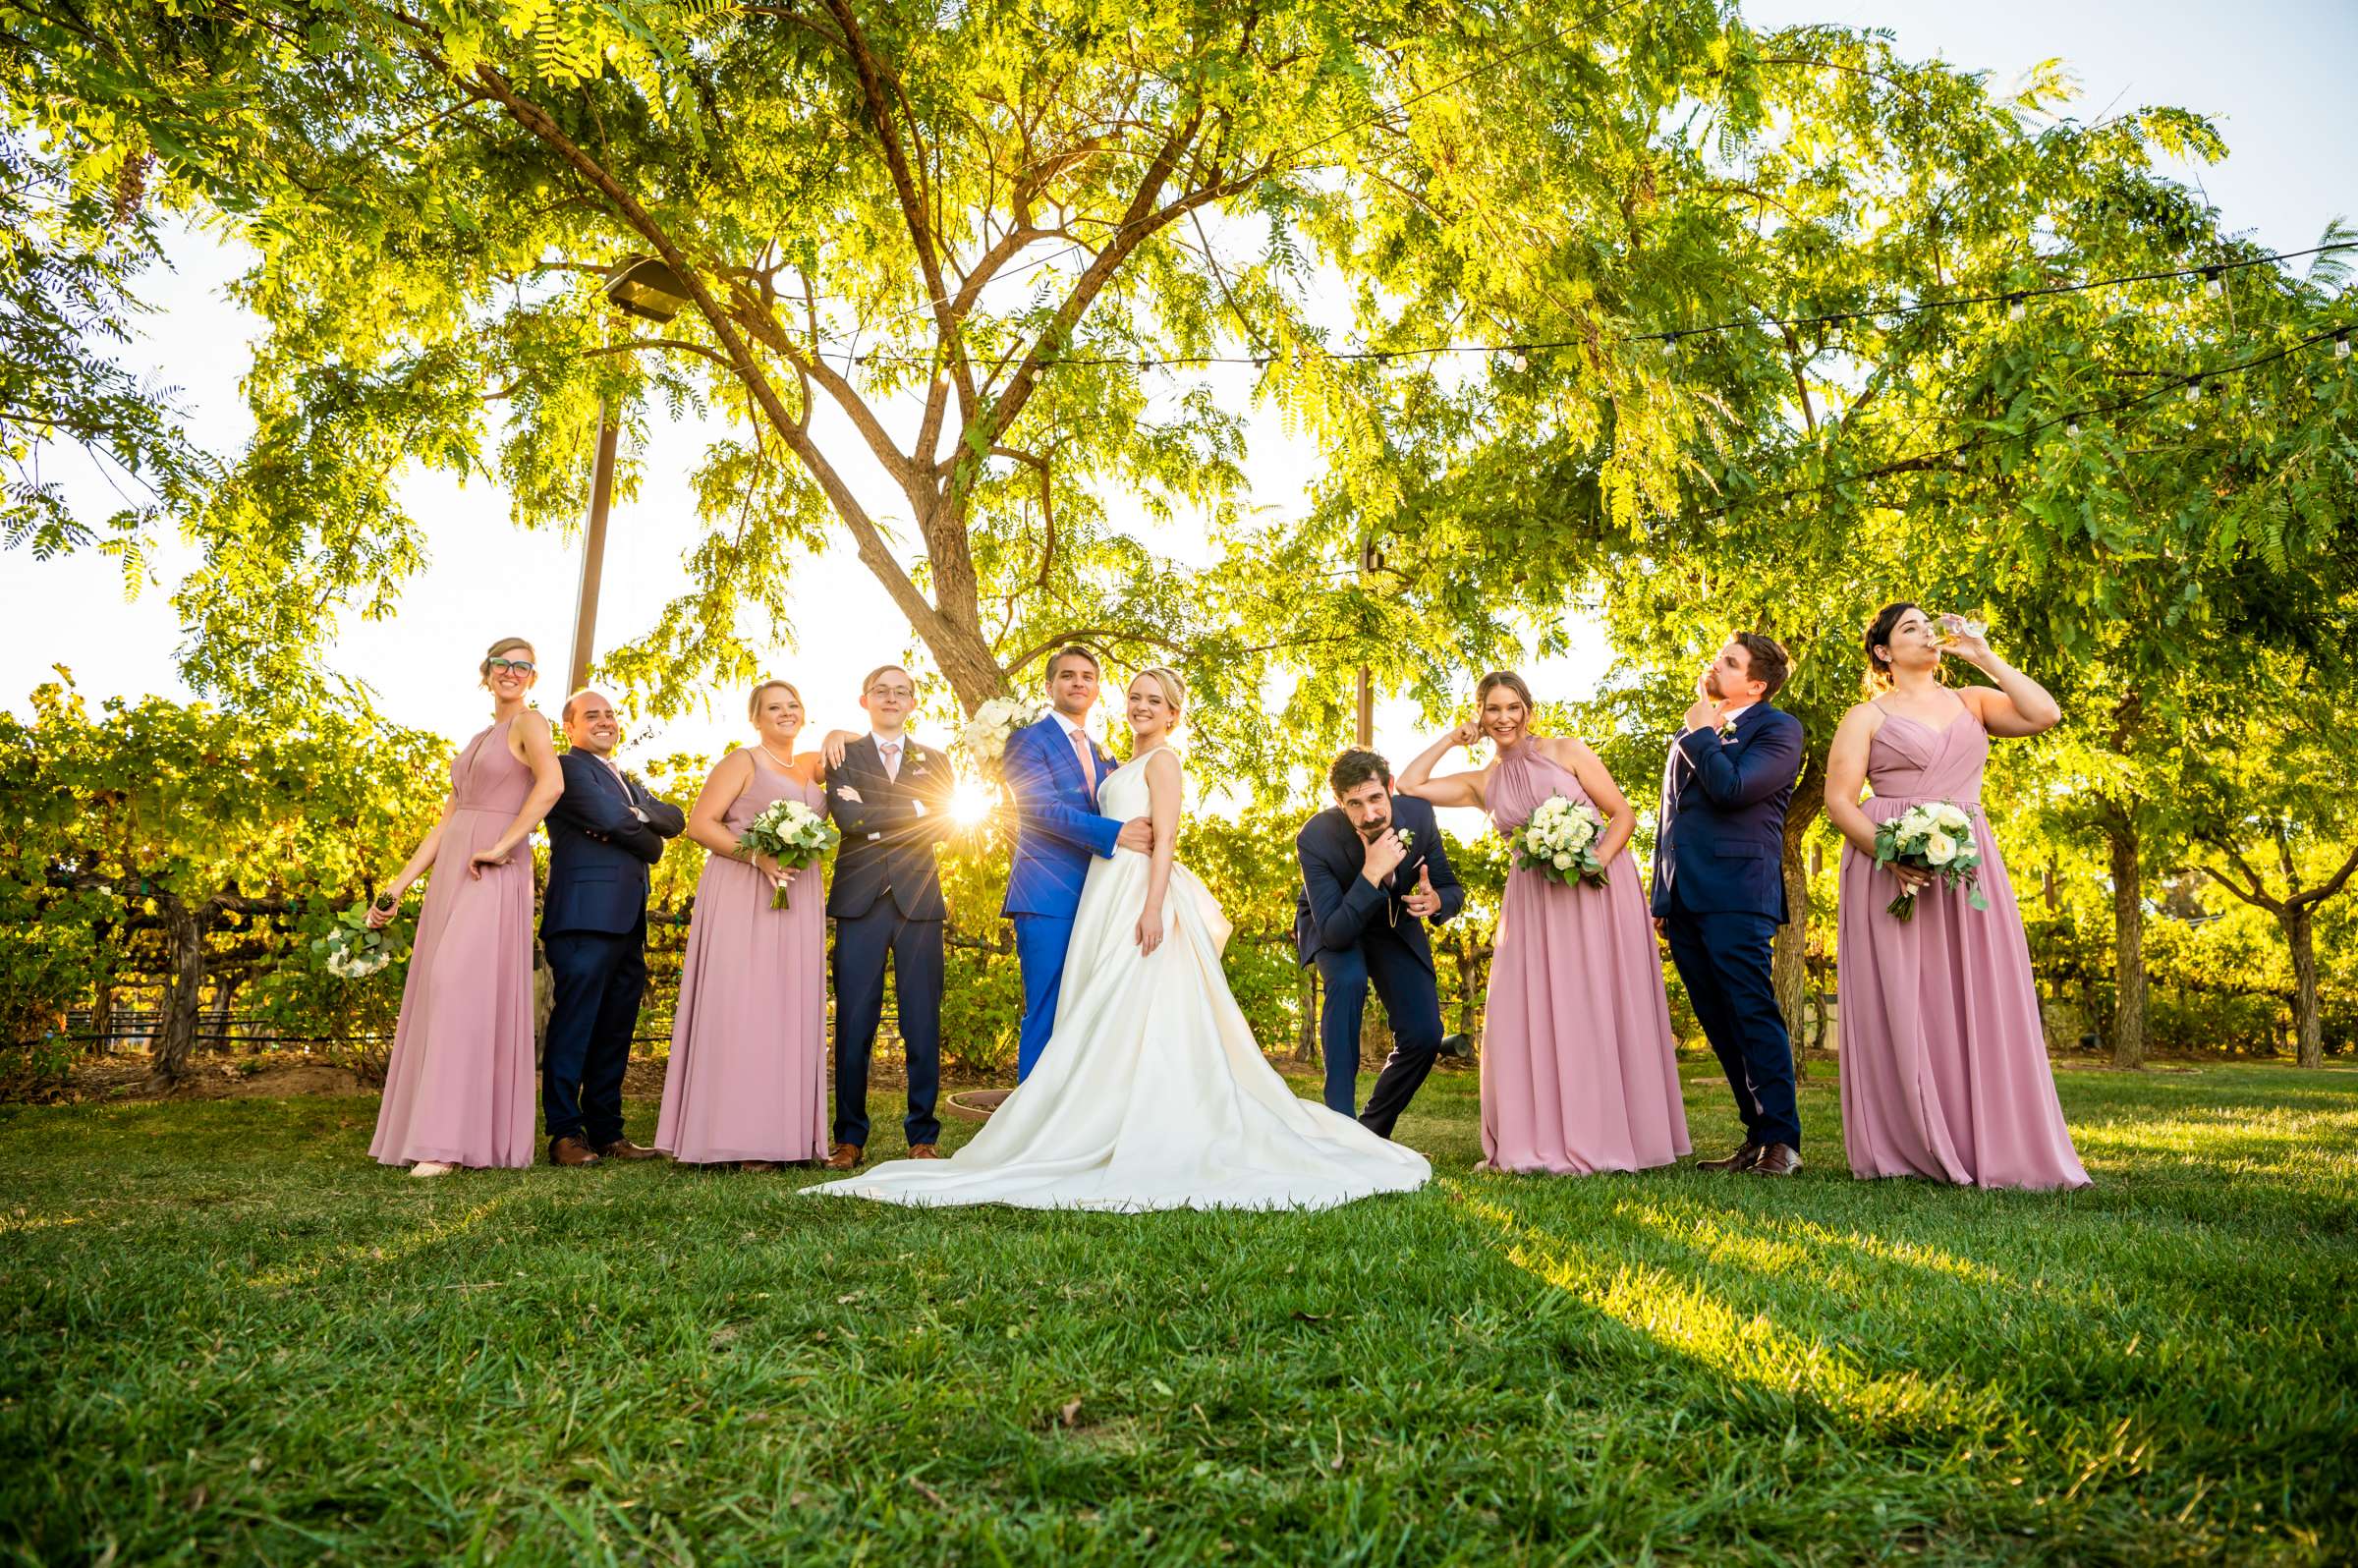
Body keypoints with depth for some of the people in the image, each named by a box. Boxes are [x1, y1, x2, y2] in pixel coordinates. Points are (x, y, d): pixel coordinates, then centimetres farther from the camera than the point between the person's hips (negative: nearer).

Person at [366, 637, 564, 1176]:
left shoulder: (529, 723, -1)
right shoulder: (477, 741, 22)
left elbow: (551, 784, -22)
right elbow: (444, 824, 20)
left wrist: (502, 846, -21)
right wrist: (396, 888, 14)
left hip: (494, 876, -9)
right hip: (449, 871, 9)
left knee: (463, 989, -17)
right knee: (436, 996, 6)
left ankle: (450, 1141, -16)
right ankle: (436, 1130, 13)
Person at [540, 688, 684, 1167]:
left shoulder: (627, 781, 26)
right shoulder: (568, 768, 1)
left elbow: (675, 819, 11)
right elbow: (608, 816, -14)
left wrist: (638, 814, -9)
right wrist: (649, 841, 3)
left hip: (628, 921, 8)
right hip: (586, 915, -8)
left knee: (615, 1030, 9)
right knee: (574, 1024, -6)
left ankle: (606, 1132, 15)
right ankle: (564, 1133, -1)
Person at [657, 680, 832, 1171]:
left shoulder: (811, 765, 17)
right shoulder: (742, 762, 1)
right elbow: (699, 824, -5)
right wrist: (757, 856, -17)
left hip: (798, 902, 6)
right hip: (743, 897, -6)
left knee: (789, 1009, 4)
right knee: (741, 1006, -8)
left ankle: (784, 1132, 7)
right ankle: (737, 1137, -7)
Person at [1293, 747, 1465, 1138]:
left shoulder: (1418, 815, -25)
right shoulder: (1315, 838, -34)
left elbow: (1452, 889, -9)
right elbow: (1335, 933, -36)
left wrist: (1436, 901, -34)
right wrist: (1372, 873, -48)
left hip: (1394, 922, 3)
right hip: (1333, 924, -3)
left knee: (1424, 1035, -9)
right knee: (1348, 980, -36)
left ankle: (1374, 1127, 16)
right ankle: (1340, 1115, -24)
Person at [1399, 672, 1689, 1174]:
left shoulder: (1566, 751, 0)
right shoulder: (1482, 783, 10)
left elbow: (1623, 814, -1)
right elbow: (1409, 786, 5)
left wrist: (1595, 862, -18)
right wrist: (1451, 738, 8)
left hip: (1599, 891, -3)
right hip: (1534, 903, 4)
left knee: (1597, 1012, -3)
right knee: (1527, 1016, -2)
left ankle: (1602, 1139, 5)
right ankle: (1542, 1143, 6)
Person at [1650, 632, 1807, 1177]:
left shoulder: (1778, 728, -1)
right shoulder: (1690, 737, 21)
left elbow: (1732, 788, -18)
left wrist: (1700, 733, -3)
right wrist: (1660, 896, 19)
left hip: (1735, 894, -7)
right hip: (1682, 900, 7)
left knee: (1754, 1016, -7)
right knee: (1720, 1026, 9)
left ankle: (1782, 1142, 0)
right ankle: (1757, 1137, 16)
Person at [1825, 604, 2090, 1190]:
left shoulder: (1971, 701, 16)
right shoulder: (1866, 717, 5)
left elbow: (2045, 714, 0)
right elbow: (1839, 800, -4)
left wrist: (1984, 657, 2)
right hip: (1890, 867, -3)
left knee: (1977, 1002, 0)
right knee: (1899, 1004, -3)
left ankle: (1988, 1144, 7)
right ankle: (1907, 1147, 4)